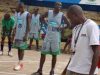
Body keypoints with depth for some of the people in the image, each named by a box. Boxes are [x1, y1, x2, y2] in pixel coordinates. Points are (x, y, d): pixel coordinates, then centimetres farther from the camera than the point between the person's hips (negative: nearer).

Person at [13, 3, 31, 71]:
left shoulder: (27, 14, -9)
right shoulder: (18, 14, 14)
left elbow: (28, 26, -14)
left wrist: (26, 35, -22)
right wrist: (14, 34, 14)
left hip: (23, 34, -7)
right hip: (17, 34, 7)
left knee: (22, 48, -7)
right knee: (18, 48, 7)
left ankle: (20, 63, -6)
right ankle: (20, 63, 13)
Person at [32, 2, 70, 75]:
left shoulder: (62, 15, -6)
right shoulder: (49, 12, 0)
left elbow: (68, 25, -1)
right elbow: (42, 17, 17)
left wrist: (62, 28, -15)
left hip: (56, 37, -2)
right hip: (48, 36, 2)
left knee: (54, 54, 5)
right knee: (43, 53, 4)